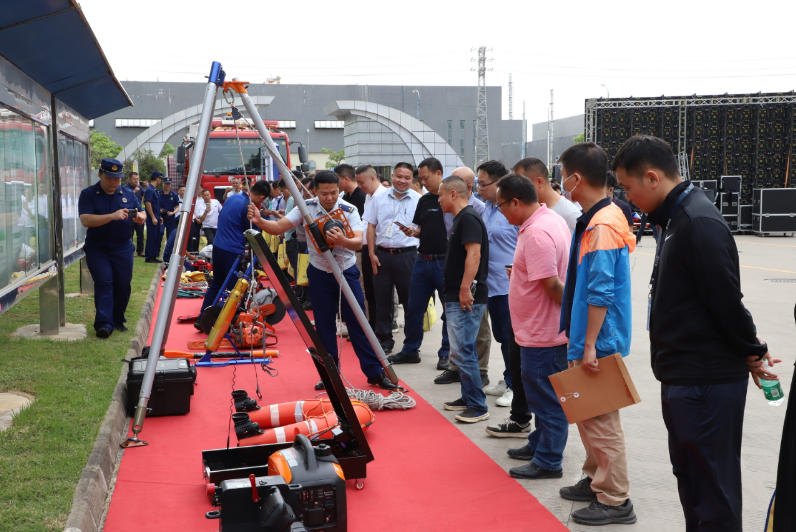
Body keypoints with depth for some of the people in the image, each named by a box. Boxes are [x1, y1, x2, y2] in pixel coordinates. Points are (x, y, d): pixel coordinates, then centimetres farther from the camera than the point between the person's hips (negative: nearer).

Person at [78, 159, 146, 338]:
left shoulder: (128, 194, 7)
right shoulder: (88, 194, -5)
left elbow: (141, 213, 12)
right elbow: (85, 220, -18)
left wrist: (141, 217, -15)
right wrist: (112, 216, -30)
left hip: (123, 249, 3)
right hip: (97, 249, -3)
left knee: (123, 285, 5)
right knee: (104, 282, -14)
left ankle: (118, 321, 21)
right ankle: (104, 323, -16)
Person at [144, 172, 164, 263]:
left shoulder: (156, 190, 15)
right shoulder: (149, 189, -14)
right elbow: (148, 204, -19)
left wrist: (159, 217, 21)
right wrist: (153, 217, -20)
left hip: (157, 218, 9)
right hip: (152, 219, -9)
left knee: (158, 237, 11)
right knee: (151, 237, -5)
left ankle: (154, 256, 17)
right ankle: (149, 257, 0)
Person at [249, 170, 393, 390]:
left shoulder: (348, 210, -15)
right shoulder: (306, 207, -8)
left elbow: (358, 241, -27)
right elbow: (278, 227, -13)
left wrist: (342, 241, -49)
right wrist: (259, 221, -33)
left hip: (346, 271, -2)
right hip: (319, 273, 2)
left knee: (358, 323, -1)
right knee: (324, 326, 6)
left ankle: (375, 372, 6)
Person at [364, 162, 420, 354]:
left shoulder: (418, 200, -2)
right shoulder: (379, 199, 6)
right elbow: (371, 226, 8)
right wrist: (372, 253, 2)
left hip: (407, 256, -3)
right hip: (382, 255, 3)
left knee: (410, 300, 2)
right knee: (382, 298, 9)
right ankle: (384, 340, 22)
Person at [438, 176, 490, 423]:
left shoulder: (468, 218, -14)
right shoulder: (460, 219, 17)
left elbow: (474, 254, -24)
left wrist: (465, 288, -27)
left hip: (466, 299, -11)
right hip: (456, 298, 11)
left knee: (462, 351, -8)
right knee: (461, 351, 16)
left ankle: (478, 406, -2)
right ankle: (468, 397, 25)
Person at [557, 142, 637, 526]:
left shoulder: (601, 227, -21)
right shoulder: (603, 218, 10)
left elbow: (601, 294, -24)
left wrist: (589, 345, -22)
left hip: (600, 342, -10)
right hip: (590, 339, 10)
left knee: (600, 420, -1)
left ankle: (614, 500, 9)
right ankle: (596, 481, 33)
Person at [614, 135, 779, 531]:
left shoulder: (699, 223, -20)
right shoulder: (675, 218, 11)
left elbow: (728, 299, -21)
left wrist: (752, 353, -8)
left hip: (707, 382, -10)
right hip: (683, 378, 10)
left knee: (714, 486, 1)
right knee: (689, 477, 21)